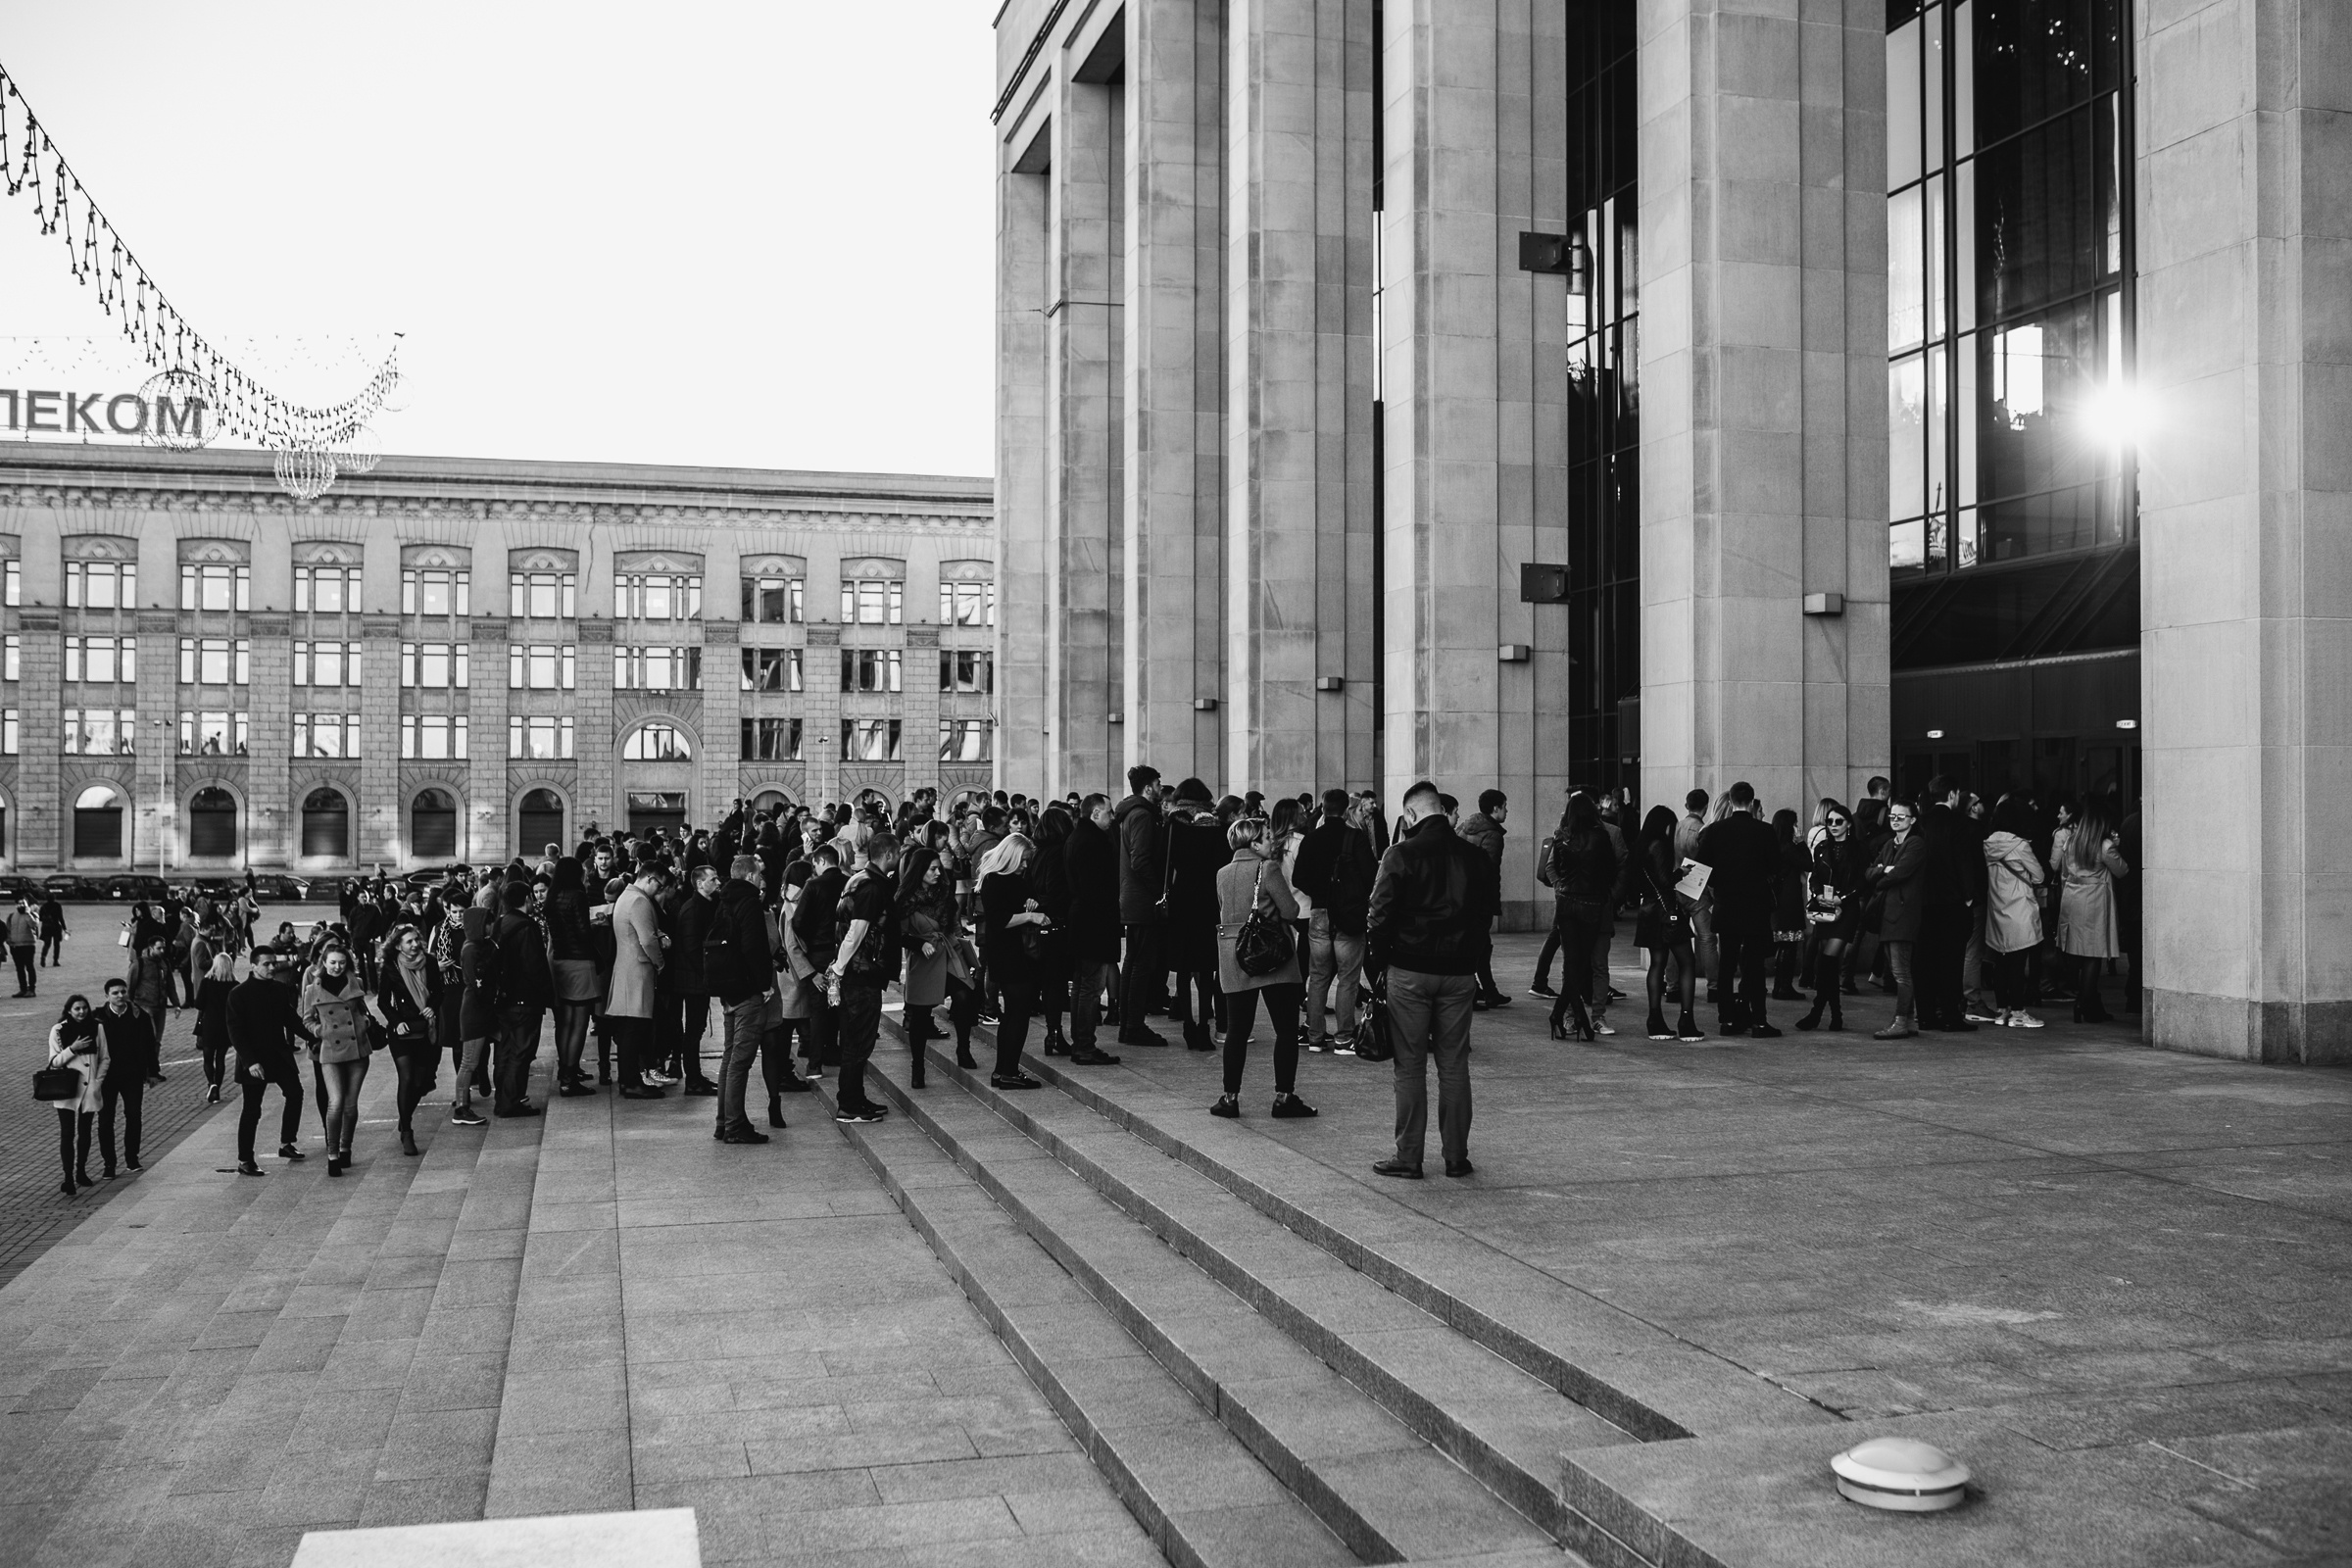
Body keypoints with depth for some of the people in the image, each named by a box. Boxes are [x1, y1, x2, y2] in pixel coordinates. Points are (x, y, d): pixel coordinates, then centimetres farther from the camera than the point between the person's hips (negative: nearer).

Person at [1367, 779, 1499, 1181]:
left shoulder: (1401, 854, -9)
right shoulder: (1474, 857, 4)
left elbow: (1380, 915, -10)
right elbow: (1488, 916, 8)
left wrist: (1376, 962, 2)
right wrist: (1475, 963, 15)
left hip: (1409, 971, -3)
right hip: (1459, 972, 3)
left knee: (1410, 1066, 3)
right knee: (1454, 1065, 9)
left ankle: (1408, 1157, 5)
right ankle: (1457, 1155, 13)